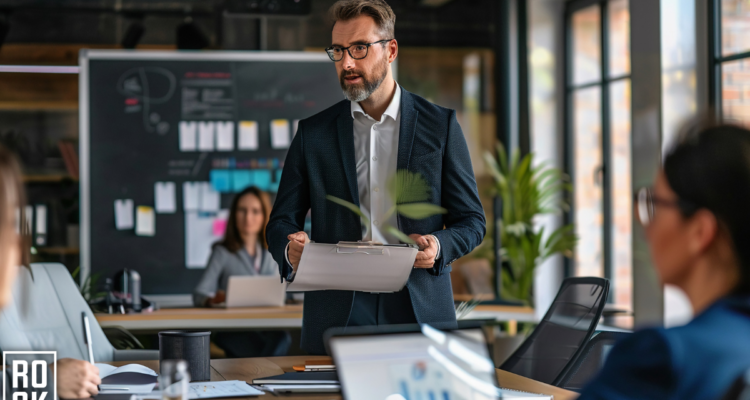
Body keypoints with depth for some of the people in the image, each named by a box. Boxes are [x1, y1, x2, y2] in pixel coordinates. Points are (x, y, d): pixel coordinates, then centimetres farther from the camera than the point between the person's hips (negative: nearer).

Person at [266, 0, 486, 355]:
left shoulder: (440, 124, 6)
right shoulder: (312, 132, 10)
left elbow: (471, 219, 7)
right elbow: (282, 221, 10)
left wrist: (439, 246, -15)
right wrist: (291, 250, -14)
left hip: (420, 313, 0)